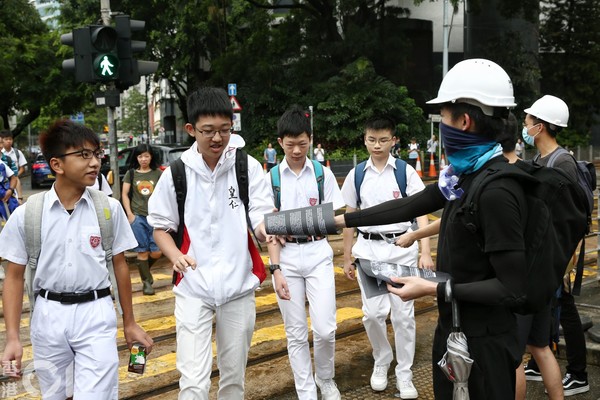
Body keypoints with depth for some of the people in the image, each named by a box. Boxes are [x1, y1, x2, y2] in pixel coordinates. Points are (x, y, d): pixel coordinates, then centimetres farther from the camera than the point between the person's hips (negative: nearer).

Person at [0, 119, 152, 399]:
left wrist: (129, 323, 10)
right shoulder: (26, 214, -5)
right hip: (48, 315, 1)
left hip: (96, 314, -1)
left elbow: (119, 265, 5)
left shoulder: (109, 208, -4)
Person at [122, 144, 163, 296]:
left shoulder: (158, 173, 7)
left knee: (157, 252, -3)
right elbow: (125, 194, 7)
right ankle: (147, 282, 13)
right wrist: (129, 214, -2)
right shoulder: (131, 174, 7)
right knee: (142, 252, 2)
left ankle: (145, 269, 27)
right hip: (138, 217, 0)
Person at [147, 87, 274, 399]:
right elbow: (160, 227, 5)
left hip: (239, 285, 1)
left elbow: (261, 220, -10)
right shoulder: (176, 172, -5)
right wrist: (176, 256, -15)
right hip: (193, 286, -1)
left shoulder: (248, 167, -6)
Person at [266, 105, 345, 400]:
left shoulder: (323, 174, 1)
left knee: (325, 328, -4)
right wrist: (276, 269, -9)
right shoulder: (271, 178, 0)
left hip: (317, 253, 0)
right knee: (296, 332, 7)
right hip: (286, 257, 0)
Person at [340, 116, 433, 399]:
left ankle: (404, 374, 21)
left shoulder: (405, 171, -4)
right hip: (368, 248, 1)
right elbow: (349, 217, 8)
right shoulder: (356, 175, 2)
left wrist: (425, 252, -18)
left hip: (402, 247, -1)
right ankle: (381, 362, 28)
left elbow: (422, 212, -7)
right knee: (373, 313, 0)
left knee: (403, 314, 4)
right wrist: (347, 257, 9)